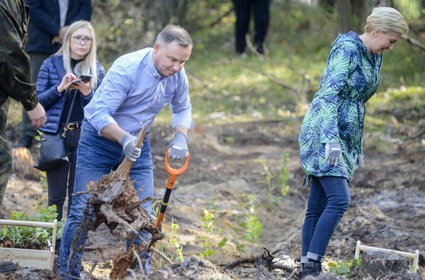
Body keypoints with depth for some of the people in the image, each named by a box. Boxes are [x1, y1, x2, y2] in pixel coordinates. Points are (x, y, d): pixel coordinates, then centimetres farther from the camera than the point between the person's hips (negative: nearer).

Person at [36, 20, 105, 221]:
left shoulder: (97, 70, 8)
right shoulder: (51, 65, 4)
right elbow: (38, 101, 1)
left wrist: (87, 92, -13)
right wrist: (59, 88, -14)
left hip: (85, 136, 1)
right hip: (56, 134, -1)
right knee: (56, 195, 1)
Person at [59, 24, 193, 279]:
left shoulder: (177, 76, -8)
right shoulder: (127, 68, -27)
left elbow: (182, 109, 11)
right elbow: (99, 113, -30)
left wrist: (181, 137, -8)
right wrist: (124, 138, -46)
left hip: (137, 144, 5)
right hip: (99, 140, -5)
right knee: (84, 212, -5)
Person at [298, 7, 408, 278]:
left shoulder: (374, 57, 15)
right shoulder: (347, 49, -13)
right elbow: (329, 95, -21)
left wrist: (358, 147, 24)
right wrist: (332, 140, -29)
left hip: (345, 137, 8)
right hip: (324, 133, -8)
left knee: (318, 207, 6)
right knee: (339, 200, -18)